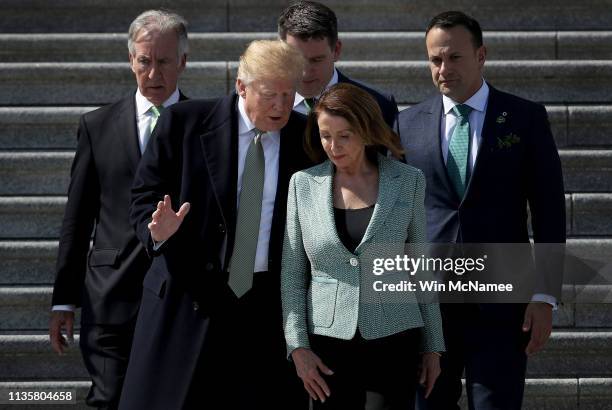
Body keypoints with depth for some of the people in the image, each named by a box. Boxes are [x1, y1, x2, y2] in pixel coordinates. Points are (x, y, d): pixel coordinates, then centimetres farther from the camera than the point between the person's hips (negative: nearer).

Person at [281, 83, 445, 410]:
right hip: (329, 345, 0)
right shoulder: (304, 184, 4)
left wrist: (433, 346, 8)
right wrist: (298, 347, -4)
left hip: (394, 342, 0)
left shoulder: (407, 181, 3)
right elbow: (291, 275, 5)